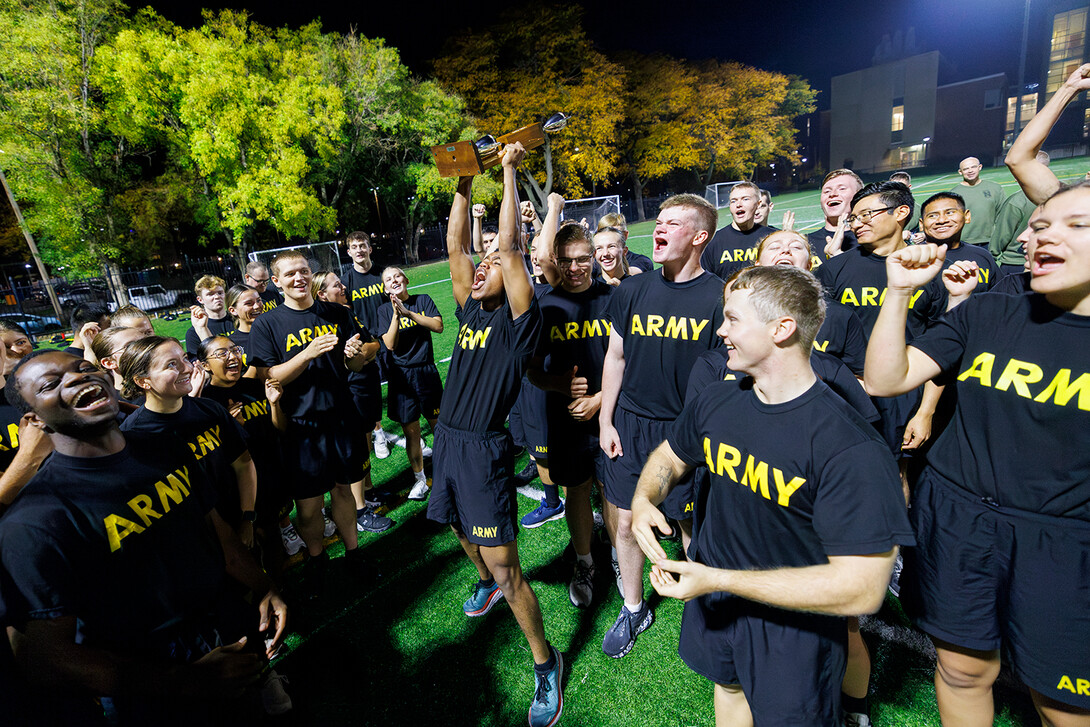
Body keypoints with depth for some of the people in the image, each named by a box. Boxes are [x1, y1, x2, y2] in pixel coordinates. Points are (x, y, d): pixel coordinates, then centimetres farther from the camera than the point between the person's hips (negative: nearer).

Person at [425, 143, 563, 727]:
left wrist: (509, 171, -7)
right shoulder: (470, 310, 10)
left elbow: (508, 245, -15)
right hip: (447, 439, 7)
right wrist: (464, 185, 9)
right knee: (464, 533, 27)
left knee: (505, 569, -3)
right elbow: (455, 246, 9)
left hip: (486, 448, -7)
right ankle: (485, 582, 59)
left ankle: (545, 661, 18)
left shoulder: (518, 319, -8)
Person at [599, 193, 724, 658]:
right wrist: (605, 421, 6)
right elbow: (615, 358, 8)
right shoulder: (632, 291, 2)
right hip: (629, 425, 3)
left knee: (691, 522, 12)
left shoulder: (719, 297, -8)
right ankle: (634, 610, 34)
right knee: (624, 522, 10)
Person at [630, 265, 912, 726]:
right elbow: (669, 458, 7)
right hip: (710, 597, 5)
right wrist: (644, 500, -15)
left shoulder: (851, 449, -30)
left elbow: (861, 589, -31)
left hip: (794, 625, -4)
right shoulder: (714, 402, -10)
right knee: (729, 687, 28)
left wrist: (718, 579, -31)